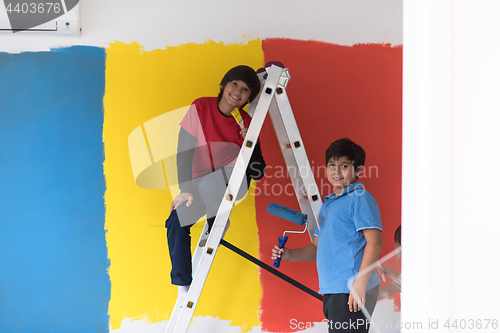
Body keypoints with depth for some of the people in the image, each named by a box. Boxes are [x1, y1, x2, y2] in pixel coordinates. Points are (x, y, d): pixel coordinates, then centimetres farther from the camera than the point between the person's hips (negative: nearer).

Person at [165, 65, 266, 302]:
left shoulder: (246, 123, -7)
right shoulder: (201, 107, -8)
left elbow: (257, 173, -6)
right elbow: (184, 149, -8)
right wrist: (186, 190, -13)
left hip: (232, 183, -2)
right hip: (201, 186, 2)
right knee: (176, 222, -14)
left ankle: (216, 223, -11)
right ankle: (183, 286, -1)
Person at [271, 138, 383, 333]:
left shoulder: (360, 198, -7)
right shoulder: (327, 205, 20)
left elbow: (374, 242, -16)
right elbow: (317, 247, 25)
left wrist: (360, 283, -22)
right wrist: (290, 255, 8)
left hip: (352, 291, -9)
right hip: (331, 292, 9)